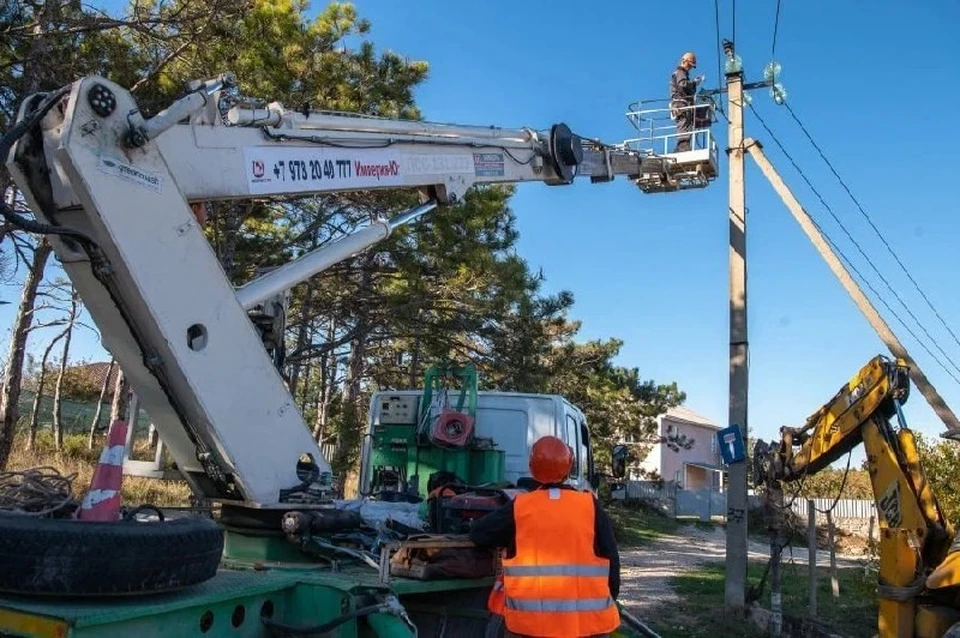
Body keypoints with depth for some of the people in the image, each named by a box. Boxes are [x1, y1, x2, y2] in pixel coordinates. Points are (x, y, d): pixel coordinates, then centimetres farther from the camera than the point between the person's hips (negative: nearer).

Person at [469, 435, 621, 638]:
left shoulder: (518, 508, -3)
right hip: (587, 621, 0)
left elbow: (478, 534, 9)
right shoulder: (591, 506, -2)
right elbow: (611, 560, 3)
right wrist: (609, 601, 16)